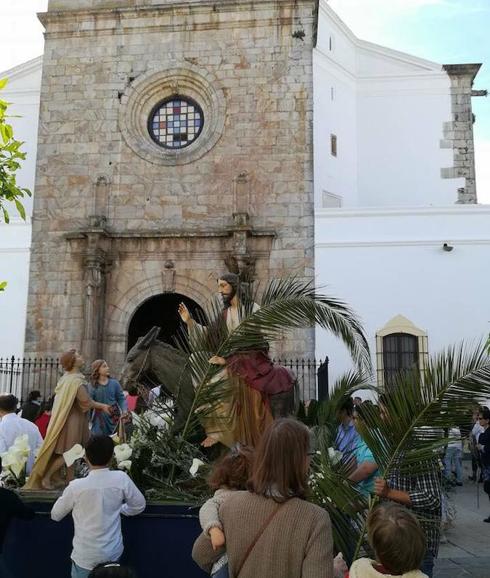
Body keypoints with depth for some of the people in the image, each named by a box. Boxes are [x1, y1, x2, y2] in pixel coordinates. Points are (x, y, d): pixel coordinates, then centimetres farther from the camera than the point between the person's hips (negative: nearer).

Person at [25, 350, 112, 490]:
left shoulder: (66, 378, 7)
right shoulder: (76, 381, -21)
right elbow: (86, 402, -21)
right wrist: (102, 406, -6)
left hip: (66, 418, 9)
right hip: (73, 420, -9)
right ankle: (46, 477, 6)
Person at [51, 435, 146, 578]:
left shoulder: (76, 486, -19)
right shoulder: (121, 479, -15)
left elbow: (55, 515, -2)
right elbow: (139, 506, -1)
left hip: (85, 557, -2)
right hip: (113, 553, 2)